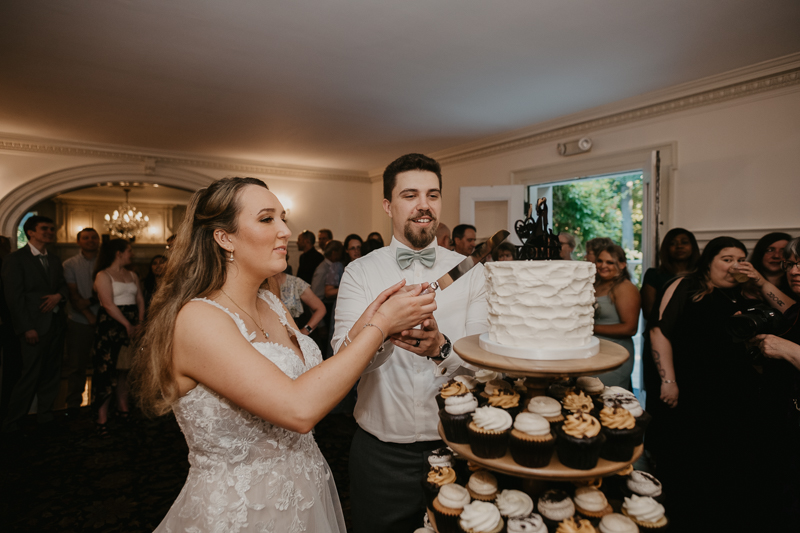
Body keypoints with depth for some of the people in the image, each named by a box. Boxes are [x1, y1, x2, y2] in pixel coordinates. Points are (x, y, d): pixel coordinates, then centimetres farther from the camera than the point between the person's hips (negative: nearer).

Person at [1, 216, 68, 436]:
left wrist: (59, 295, -8)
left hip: (56, 325, 6)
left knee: (51, 375, 11)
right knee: (29, 376, -3)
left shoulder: (54, 260, 16)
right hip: (34, 327, -6)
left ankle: (45, 417, 23)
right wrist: (27, 328, -14)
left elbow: (64, 285, 17)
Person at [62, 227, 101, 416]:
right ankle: (73, 404, 22)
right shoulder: (69, 264, 4)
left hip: (103, 320, 0)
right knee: (76, 364, 7)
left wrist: (91, 300, -15)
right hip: (79, 321, 0)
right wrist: (90, 316, -11)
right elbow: (73, 294, -2)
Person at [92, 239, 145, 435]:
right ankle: (102, 417, 2)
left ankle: (123, 407, 21)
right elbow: (108, 304, -13)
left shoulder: (132, 275, 15)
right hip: (111, 326, -6)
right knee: (107, 369, -4)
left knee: (126, 367, 9)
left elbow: (140, 300, 10)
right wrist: (127, 324, -15)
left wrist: (140, 323, -3)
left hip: (131, 326, 6)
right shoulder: (103, 275, -4)